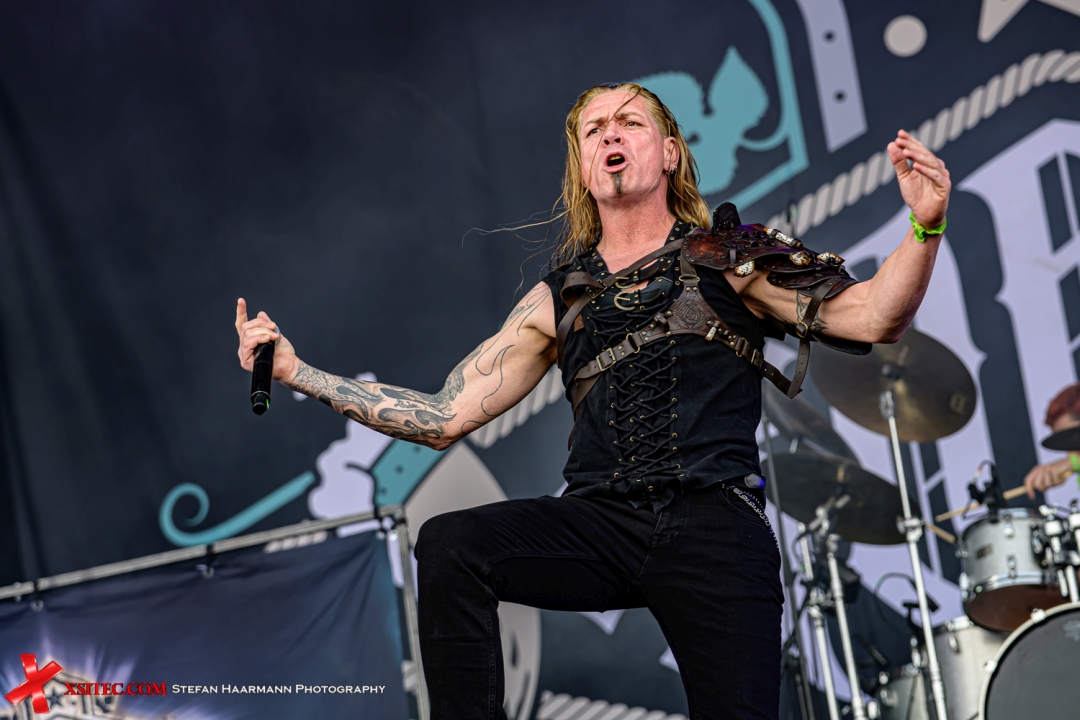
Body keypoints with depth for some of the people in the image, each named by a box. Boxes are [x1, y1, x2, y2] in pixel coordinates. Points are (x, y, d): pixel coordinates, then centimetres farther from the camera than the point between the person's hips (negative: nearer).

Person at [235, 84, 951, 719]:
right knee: (449, 545, -23)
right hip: (601, 522, 2)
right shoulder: (561, 300, 20)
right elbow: (444, 417, 17)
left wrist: (926, 227, -18)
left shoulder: (731, 258, 13)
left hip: (715, 526, -2)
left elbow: (873, 317, 1)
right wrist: (299, 372, 11)